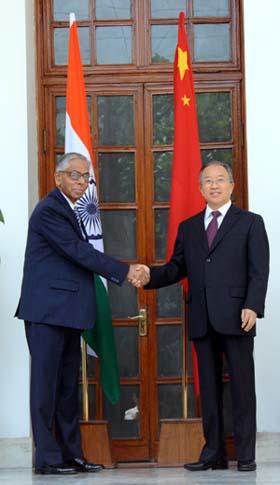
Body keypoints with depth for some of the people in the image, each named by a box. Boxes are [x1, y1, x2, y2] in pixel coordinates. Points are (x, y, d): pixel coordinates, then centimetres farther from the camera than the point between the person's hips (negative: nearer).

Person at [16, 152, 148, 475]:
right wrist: (124, 271, -14)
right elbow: (79, 252, -17)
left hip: (67, 312, 10)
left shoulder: (68, 211, 19)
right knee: (46, 382, -5)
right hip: (47, 311, -10)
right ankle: (47, 457, -2)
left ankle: (70, 454, 15)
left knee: (68, 385, 10)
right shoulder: (49, 210, -11)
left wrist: (122, 274, 10)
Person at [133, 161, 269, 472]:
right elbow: (176, 269, 14)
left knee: (242, 386, -1)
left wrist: (252, 306, -15)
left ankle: (246, 454, 4)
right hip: (202, 320, 4)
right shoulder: (188, 228, 18)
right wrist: (150, 275, -6)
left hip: (236, 317, -4)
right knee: (209, 388, 6)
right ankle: (213, 452, 11)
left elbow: (259, 271, -2)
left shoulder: (250, 223, 6)